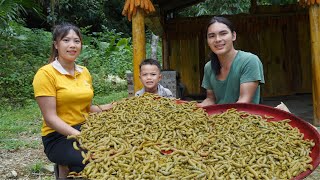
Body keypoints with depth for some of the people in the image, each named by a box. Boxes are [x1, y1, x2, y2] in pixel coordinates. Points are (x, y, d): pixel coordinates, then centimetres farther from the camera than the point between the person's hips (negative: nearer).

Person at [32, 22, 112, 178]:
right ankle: (67, 168, -2)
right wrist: (79, 135, -25)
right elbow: (50, 118, -14)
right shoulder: (46, 73, -10)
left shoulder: (84, 72, 8)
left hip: (86, 130, 6)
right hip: (58, 136, -6)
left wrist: (107, 107, -4)